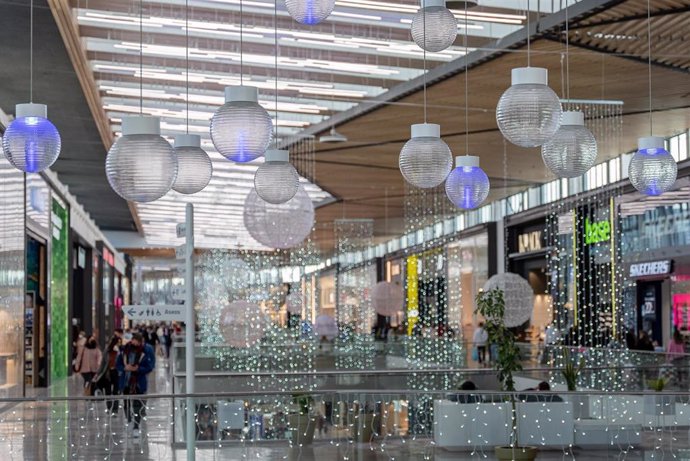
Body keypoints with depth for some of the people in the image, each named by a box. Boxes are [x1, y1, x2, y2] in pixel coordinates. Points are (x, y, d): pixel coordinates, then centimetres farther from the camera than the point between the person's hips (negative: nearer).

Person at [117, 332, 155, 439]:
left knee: (138, 405, -4)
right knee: (126, 404, 13)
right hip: (126, 382, 3)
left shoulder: (147, 350, -10)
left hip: (140, 382, -3)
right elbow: (118, 364, 4)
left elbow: (149, 367, -9)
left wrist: (137, 369, -22)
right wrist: (125, 368, -16)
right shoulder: (125, 349, -2)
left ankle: (136, 427, 2)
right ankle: (128, 421, 33)